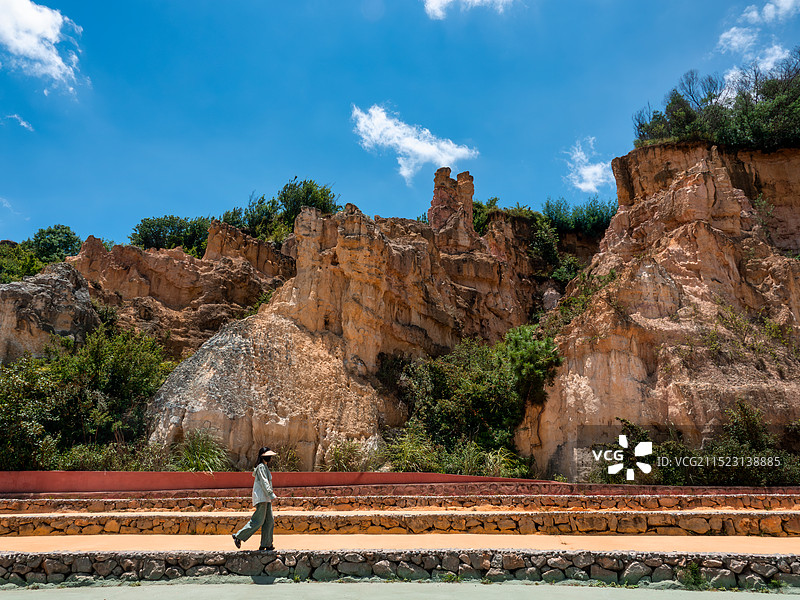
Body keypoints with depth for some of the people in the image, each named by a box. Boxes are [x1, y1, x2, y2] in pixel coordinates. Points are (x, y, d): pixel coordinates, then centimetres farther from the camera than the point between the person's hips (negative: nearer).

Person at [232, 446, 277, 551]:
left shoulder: (264, 467, 19)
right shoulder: (261, 467, -11)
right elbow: (264, 482, -18)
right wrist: (271, 495, -22)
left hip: (266, 498, 10)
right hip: (261, 497, -10)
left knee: (269, 521, 5)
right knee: (258, 521, -9)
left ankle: (266, 545, 6)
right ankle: (238, 536, 0)